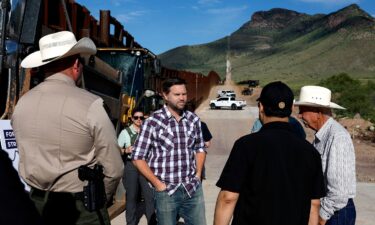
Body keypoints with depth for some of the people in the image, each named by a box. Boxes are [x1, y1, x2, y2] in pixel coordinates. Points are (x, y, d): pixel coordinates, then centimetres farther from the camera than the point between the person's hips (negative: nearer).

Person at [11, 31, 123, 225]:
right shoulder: (90, 105, -19)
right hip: (80, 208, -4)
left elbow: (28, 159, 7)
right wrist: (99, 200, 4)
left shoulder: (21, 104, -3)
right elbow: (114, 169, -15)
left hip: (35, 204, 5)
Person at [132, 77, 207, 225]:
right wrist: (157, 184, -9)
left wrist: (198, 175, 6)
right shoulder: (153, 122, -9)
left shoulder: (194, 120, 5)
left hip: (194, 189, 4)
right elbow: (138, 158, -6)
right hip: (166, 192, -4)